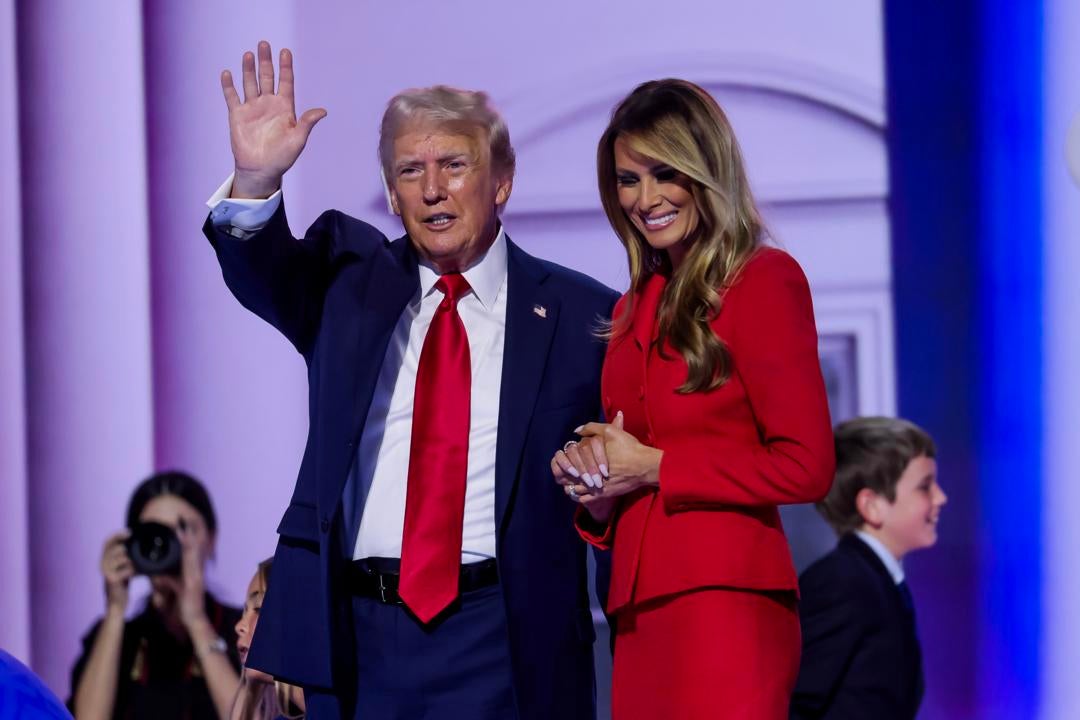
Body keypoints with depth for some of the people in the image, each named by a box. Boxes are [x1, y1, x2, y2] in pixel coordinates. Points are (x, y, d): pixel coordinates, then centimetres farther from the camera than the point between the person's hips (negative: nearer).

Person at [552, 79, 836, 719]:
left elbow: (806, 467, -10)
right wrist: (592, 483, 2)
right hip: (640, 611, 7)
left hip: (727, 601, -7)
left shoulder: (763, 281, -3)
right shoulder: (637, 307, 19)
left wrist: (653, 467, -7)